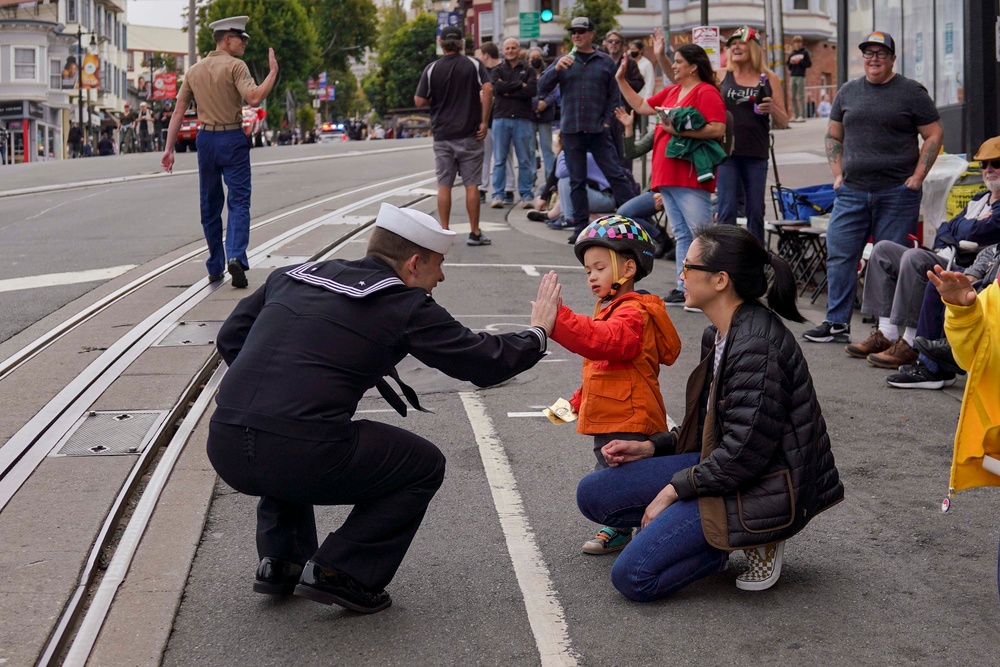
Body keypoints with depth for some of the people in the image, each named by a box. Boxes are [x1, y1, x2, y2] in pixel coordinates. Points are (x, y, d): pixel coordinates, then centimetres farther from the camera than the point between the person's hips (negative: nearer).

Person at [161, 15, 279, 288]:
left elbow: (178, 111, 9)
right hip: (232, 139, -5)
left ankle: (215, 268, 17)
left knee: (210, 205, 13)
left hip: (206, 139, 5)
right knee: (239, 201, -4)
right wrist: (273, 71, -12)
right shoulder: (235, 66, -8)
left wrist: (168, 149, 9)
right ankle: (235, 257, -24)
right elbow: (254, 98, -22)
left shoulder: (194, 71, 11)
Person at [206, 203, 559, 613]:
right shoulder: (405, 307, 3)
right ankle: (340, 573, 9)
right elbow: (485, 362, 7)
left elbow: (230, 338, 23)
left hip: (225, 449, 6)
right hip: (305, 458, -6)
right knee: (425, 466, 16)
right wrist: (538, 333, 25)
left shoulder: (293, 276, 18)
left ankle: (280, 561, 26)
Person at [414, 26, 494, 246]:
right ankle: (474, 233, 3)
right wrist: (484, 121, -10)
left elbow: (420, 101, -3)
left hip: (442, 135, 1)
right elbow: (488, 89, -14)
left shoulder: (432, 69, 2)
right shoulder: (474, 65, 0)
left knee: (444, 185, 4)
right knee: (471, 184, 2)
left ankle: (444, 232, 3)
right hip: (469, 134, -1)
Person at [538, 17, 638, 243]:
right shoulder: (564, 61, 9)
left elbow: (613, 95, 7)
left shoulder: (606, 62, 6)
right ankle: (581, 226, 12)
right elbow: (542, 88, 3)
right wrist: (556, 69, -13)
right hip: (571, 130, 2)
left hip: (598, 130, -2)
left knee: (615, 174, -5)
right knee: (577, 180, 6)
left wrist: (607, 121, -4)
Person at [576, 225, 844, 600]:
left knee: (632, 577, -18)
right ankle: (731, 533, 3)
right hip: (721, 461, 10)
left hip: (763, 488, -10)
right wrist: (651, 447, 8)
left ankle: (751, 538, -3)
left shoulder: (757, 347, -24)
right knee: (593, 495, 4)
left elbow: (745, 453, -24)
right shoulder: (719, 336, 7)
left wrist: (674, 489, -14)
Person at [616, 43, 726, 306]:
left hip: (690, 175, -9)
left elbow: (718, 129, -19)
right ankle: (684, 289, 14)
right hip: (666, 174, 9)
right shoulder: (671, 92, 19)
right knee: (681, 235, 11)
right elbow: (641, 106, 29)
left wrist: (680, 131, -20)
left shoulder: (707, 92, -8)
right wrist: (621, 80, 24)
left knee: (701, 232, -9)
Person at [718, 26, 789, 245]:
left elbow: (783, 122, 7)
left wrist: (772, 109, -13)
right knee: (727, 211, -3)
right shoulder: (722, 76, 6)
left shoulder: (769, 79, 6)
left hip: (756, 154, 1)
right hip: (727, 152, -1)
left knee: (755, 211, 7)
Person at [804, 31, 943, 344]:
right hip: (852, 192, 4)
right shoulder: (848, 92, 12)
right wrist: (838, 174, 8)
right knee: (840, 254, 0)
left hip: (896, 193, -4)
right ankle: (837, 323, 8)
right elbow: (833, 136, 19)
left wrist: (917, 177, -6)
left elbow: (934, 135, 1)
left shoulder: (911, 92, 1)